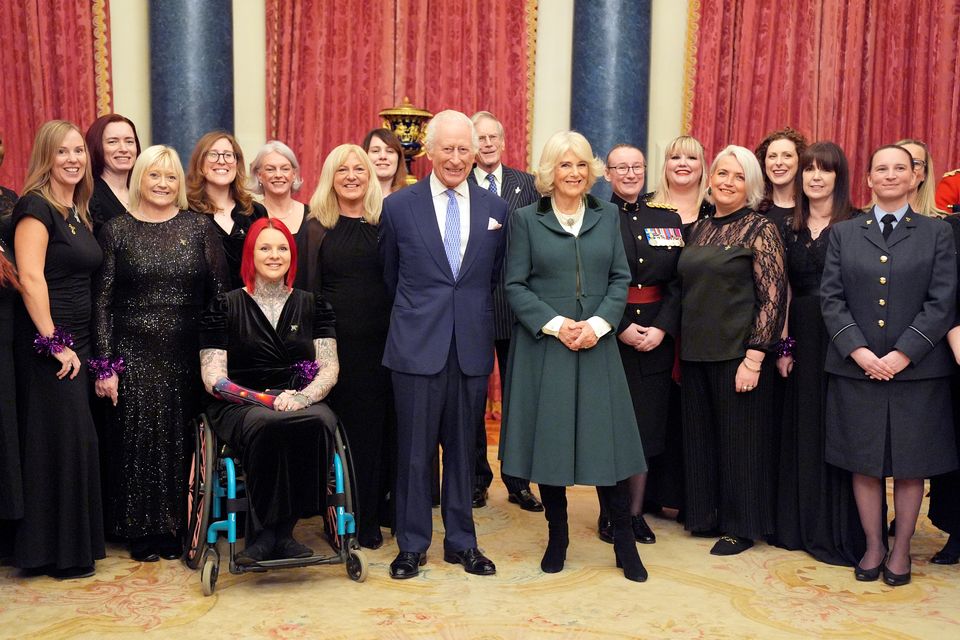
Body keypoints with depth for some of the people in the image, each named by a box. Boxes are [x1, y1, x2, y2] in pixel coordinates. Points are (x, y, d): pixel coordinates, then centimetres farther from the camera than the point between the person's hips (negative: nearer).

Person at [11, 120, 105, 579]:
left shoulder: (79, 212, 15)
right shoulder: (36, 207, -10)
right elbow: (31, 278, -19)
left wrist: (82, 347, 13)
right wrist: (54, 343, -20)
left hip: (77, 341, 8)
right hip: (47, 341, -8)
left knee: (75, 439, 11)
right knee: (62, 440, -4)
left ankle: (73, 542, 22)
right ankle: (58, 553, 7)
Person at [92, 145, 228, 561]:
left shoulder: (199, 227, 5)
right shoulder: (116, 231, 4)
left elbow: (220, 293, 4)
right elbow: (101, 301, 1)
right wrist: (105, 365, -5)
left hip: (188, 356, 1)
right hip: (133, 357, -1)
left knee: (182, 441, 5)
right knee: (138, 440, 2)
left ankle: (176, 527, 20)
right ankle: (142, 532, 16)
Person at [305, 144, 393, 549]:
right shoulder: (317, 227, 5)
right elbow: (308, 289, 4)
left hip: (382, 340, 2)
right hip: (338, 342, -2)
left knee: (381, 426, 7)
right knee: (345, 427, 2)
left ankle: (374, 510, 23)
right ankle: (348, 520, 13)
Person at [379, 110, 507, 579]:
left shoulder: (495, 209, 5)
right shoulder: (399, 206, 0)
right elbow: (391, 276, 12)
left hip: (472, 347, 2)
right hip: (417, 346, -2)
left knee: (463, 448, 11)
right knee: (414, 450, 5)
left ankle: (461, 541, 24)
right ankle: (411, 545, 19)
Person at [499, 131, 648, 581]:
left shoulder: (607, 216, 9)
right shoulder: (526, 219, 1)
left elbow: (620, 278, 6)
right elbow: (515, 285, -2)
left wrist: (598, 324, -10)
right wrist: (555, 324, -14)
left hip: (596, 345, 2)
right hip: (543, 346, -1)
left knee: (607, 439, 1)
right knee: (548, 439, 4)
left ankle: (624, 543, 13)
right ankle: (557, 538, 20)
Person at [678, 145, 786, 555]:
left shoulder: (760, 229, -7)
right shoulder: (699, 229, 12)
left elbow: (773, 297, -12)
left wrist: (754, 358, -17)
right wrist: (682, 346, 11)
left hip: (737, 352, -6)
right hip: (696, 351, 6)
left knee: (738, 437, 4)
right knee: (700, 434, 12)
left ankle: (741, 526, 18)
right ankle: (707, 514, 28)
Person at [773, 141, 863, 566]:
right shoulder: (789, 227, 11)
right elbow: (784, 290, 11)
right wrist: (784, 345, 5)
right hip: (802, 336, 5)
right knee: (802, 429, 10)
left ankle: (841, 532, 11)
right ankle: (802, 525, 22)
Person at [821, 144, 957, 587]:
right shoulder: (844, 234, 8)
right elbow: (831, 298, 2)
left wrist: (902, 354, -13)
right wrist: (859, 350, -11)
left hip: (917, 369, -1)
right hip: (856, 368, 1)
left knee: (910, 464, 7)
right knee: (863, 463, 7)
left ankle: (901, 549, 21)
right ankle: (873, 546, 22)